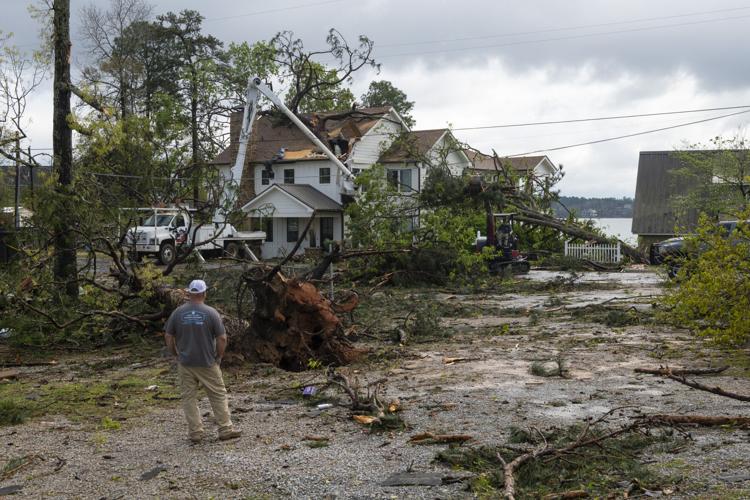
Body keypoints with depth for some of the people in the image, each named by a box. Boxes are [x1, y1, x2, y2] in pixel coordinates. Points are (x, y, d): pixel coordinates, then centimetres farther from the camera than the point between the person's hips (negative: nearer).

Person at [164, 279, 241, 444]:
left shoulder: (178, 312, -2)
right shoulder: (211, 313, -9)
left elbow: (168, 336, 2)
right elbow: (222, 338, -9)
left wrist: (176, 354, 14)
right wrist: (219, 356, 5)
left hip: (185, 363, 2)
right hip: (207, 363, -2)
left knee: (189, 398, 9)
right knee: (219, 395, 8)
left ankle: (195, 433, 11)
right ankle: (225, 430, 11)